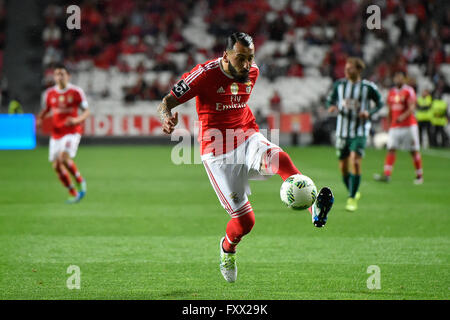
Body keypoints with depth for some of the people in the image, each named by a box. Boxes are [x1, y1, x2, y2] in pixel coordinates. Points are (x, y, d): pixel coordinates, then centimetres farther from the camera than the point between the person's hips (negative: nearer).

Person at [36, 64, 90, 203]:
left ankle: (80, 181, -4)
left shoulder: (76, 92, -4)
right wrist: (38, 120, -4)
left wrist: (77, 120, -20)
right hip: (56, 133, 5)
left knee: (64, 157, -27)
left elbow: (86, 111, 0)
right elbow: (44, 111, 18)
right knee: (56, 166, 1)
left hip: (72, 131, -5)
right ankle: (73, 193, 18)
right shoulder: (49, 93, 6)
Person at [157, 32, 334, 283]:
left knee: (279, 158, -35)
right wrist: (167, 119, -33)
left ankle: (315, 208, -54)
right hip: (218, 152, -3)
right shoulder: (206, 74, -13)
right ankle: (227, 249, 30)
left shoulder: (252, 72, 3)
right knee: (245, 220, -6)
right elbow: (167, 102, -11)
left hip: (247, 138, 4)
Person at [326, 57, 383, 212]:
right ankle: (353, 193, 30)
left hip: (360, 131, -3)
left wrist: (369, 113, -13)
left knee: (355, 161, -19)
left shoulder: (368, 87, -5)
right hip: (342, 131, 4)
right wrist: (331, 106, -12)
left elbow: (380, 103, 6)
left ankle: (352, 199, -11)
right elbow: (330, 100, 12)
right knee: (343, 167, 6)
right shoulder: (339, 84, 2)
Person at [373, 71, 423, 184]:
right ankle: (386, 175, -14)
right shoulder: (391, 92, 13)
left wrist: (403, 116, -33)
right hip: (395, 127, 5)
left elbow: (411, 108, -16)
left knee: (414, 151, 1)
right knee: (391, 149, -7)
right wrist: (389, 125, 17)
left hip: (409, 125, -5)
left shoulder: (409, 91, -5)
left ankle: (419, 175, 11)